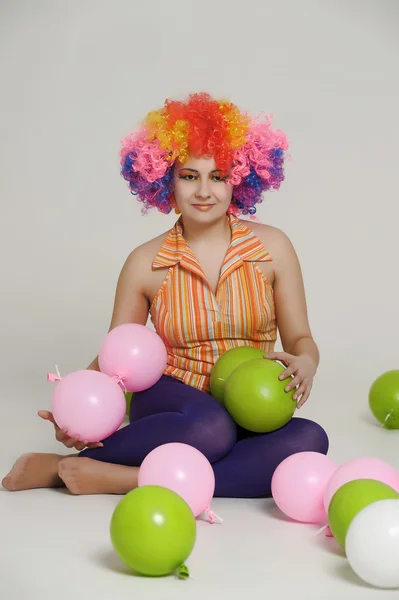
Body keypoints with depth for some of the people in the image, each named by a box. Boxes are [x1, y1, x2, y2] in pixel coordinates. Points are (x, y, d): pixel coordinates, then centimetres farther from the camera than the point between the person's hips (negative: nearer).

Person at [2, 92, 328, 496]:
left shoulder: (271, 248, 0)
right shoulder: (146, 263, -1)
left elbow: (300, 339, 6)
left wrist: (305, 363, -19)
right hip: (172, 402, -2)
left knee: (309, 440, -34)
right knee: (209, 428, -40)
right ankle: (67, 465, -20)